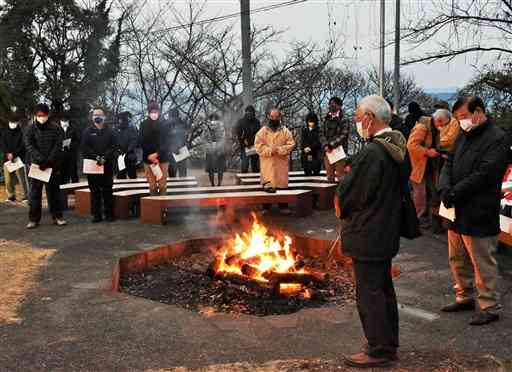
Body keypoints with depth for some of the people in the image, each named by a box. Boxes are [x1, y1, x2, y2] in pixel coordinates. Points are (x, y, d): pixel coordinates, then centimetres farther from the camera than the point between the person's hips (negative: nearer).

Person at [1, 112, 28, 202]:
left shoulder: (21, 132, -2)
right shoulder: (5, 132, 10)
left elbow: (22, 146, -7)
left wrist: (14, 154, -17)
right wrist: (8, 153, -13)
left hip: (19, 158, -3)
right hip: (7, 159, 4)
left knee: (22, 178, -4)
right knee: (8, 179, 3)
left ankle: (25, 196, 1)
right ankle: (11, 196, 12)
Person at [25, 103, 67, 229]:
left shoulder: (55, 129, 1)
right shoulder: (31, 129, 3)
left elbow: (57, 147, -5)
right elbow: (29, 145, -7)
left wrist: (48, 161, -16)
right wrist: (41, 159, -20)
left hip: (53, 166, 0)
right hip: (36, 165, 0)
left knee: (54, 192, 6)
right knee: (35, 193, 2)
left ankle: (57, 216, 14)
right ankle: (34, 219, 8)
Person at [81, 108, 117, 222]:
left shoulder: (109, 131, 10)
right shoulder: (87, 131, 8)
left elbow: (113, 147, 1)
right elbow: (85, 148, -2)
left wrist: (105, 158, -14)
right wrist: (96, 157, -13)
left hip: (107, 165, 0)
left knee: (108, 190, 2)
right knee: (95, 191, 1)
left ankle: (109, 214, 7)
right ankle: (96, 215, 5)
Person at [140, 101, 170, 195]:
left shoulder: (164, 124, 0)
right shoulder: (144, 125, 3)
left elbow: (166, 142, -4)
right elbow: (142, 142, 1)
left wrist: (157, 154, -16)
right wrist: (150, 156, -9)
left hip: (162, 158, -1)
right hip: (148, 159, 1)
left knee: (162, 184, 1)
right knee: (152, 185, 1)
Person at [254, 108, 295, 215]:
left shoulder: (285, 131, 7)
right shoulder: (263, 130, 5)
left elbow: (291, 144, 0)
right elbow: (258, 144, -2)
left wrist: (279, 150, -13)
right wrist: (269, 150, -14)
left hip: (281, 162, 1)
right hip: (267, 162, -1)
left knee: (282, 183, 2)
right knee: (267, 185, -4)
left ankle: (283, 206, 10)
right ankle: (266, 208, 2)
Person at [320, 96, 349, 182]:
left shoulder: (343, 120, -2)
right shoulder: (326, 119, 13)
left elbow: (343, 136, -10)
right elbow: (321, 134, 8)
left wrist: (331, 145, -16)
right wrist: (325, 145, -9)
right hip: (327, 151, 5)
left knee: (340, 175, -7)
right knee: (330, 177, 8)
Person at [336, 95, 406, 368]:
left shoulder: (372, 152, -23)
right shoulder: (398, 147, 7)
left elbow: (347, 195, -19)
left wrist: (341, 210, 3)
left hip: (367, 236, -10)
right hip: (388, 231, 10)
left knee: (369, 294, 1)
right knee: (384, 289, 19)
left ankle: (379, 351, 9)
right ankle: (388, 344, 30)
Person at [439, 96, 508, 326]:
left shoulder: (497, 139, -12)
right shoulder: (463, 136, 13)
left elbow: (484, 174, -20)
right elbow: (449, 164, 11)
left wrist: (455, 193, -19)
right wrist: (446, 190, -8)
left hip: (479, 214, -8)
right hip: (457, 212, 8)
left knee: (482, 263, 2)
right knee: (457, 260, 19)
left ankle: (489, 307, 14)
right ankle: (465, 297, 34)